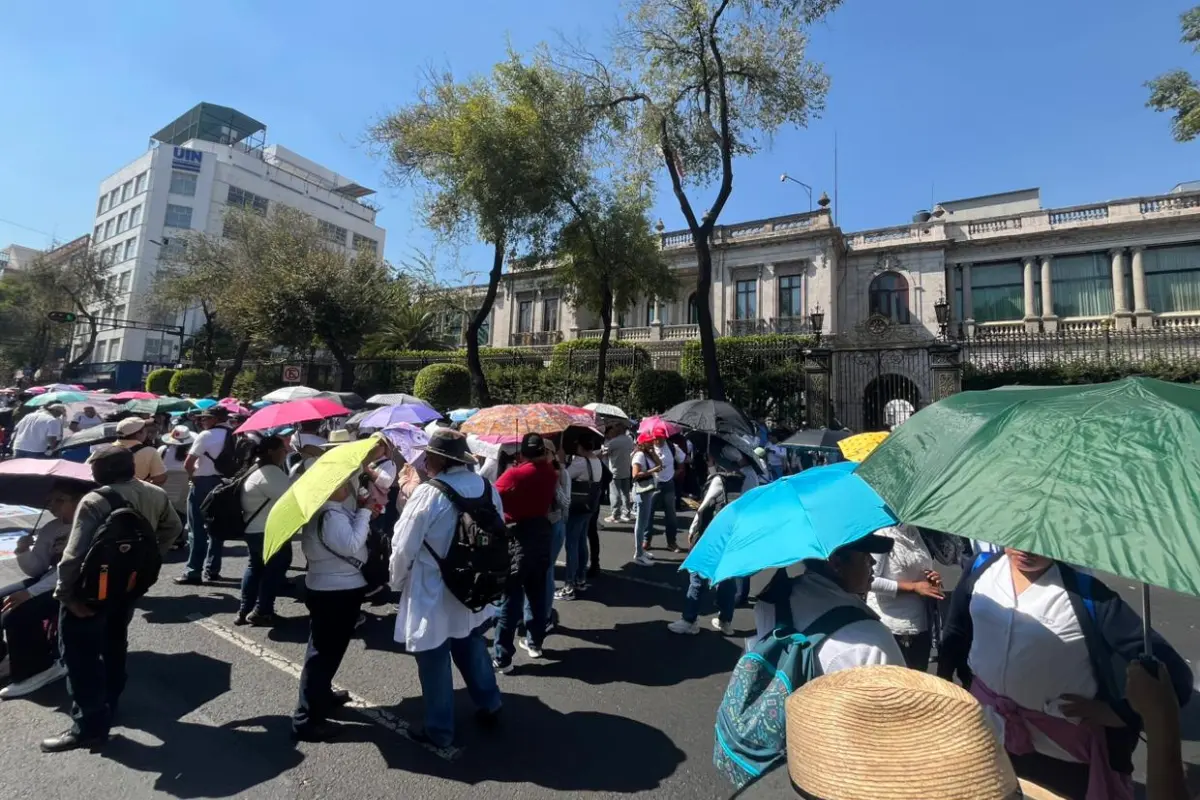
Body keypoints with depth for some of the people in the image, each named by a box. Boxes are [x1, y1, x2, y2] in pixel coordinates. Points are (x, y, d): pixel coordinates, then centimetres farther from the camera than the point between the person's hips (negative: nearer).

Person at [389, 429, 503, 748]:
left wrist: (398, 581, 3)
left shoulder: (428, 494, -24)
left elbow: (403, 546, -16)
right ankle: (489, 705, 40)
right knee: (471, 648, 25)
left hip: (432, 594, -6)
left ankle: (439, 730, 28)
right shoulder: (488, 489, -5)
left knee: (435, 662, 12)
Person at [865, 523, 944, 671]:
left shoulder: (914, 532, 9)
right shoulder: (882, 533, -15)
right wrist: (913, 587, -19)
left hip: (921, 626, 8)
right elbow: (870, 580, -21)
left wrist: (933, 580, 0)